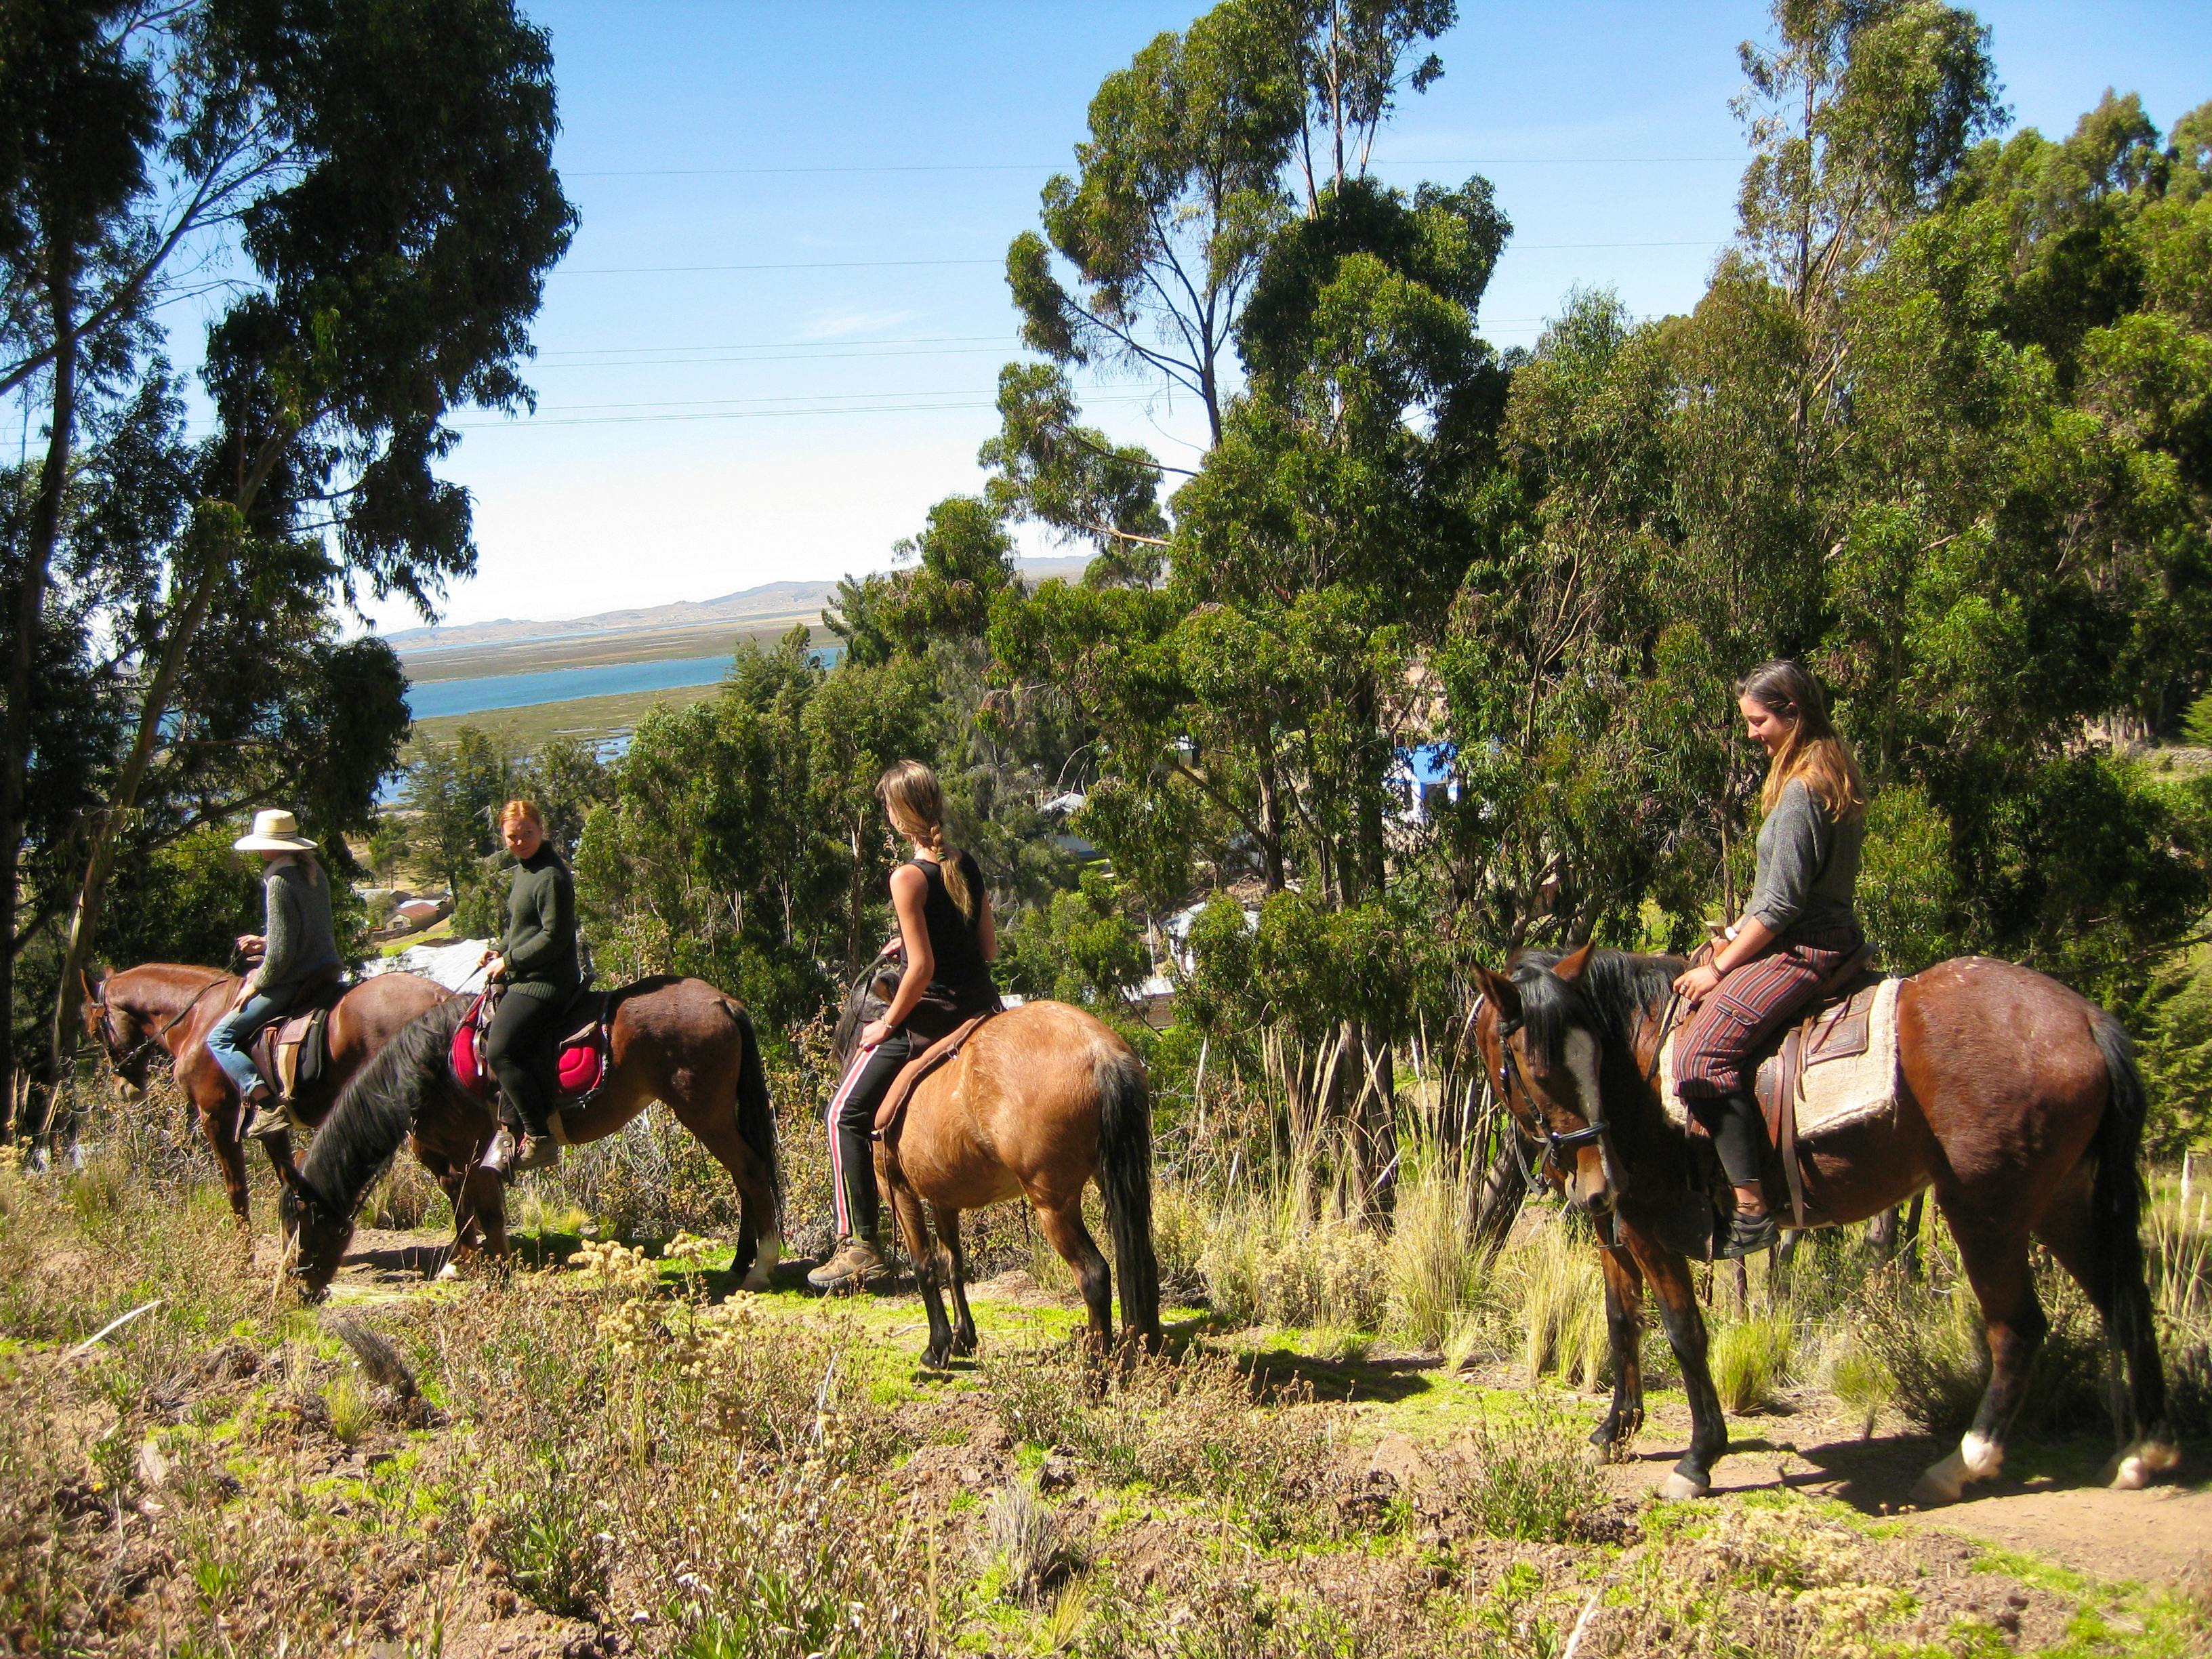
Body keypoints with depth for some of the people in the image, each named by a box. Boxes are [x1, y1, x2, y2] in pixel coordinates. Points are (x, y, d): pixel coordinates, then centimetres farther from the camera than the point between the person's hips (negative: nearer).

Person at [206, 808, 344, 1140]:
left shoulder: (279, 882, -18)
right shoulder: (315, 873, 9)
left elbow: (280, 954, -20)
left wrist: (255, 985, -6)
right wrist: (266, 943, 21)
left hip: (293, 982, -9)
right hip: (327, 968, 9)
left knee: (220, 1037, -4)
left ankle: (264, 1102, -20)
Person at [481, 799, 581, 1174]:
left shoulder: (551, 876, -17)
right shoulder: (524, 869, 15)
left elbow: (554, 936, -20)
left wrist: (509, 961, -13)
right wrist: (502, 950, 9)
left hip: (544, 981, -11)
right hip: (522, 976, 11)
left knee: (501, 1051, -20)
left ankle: (540, 1140, -15)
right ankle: (510, 1128, 15)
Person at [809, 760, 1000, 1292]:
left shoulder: (909, 878, -17)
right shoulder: (968, 866, 6)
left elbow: (922, 968, -19)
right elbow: (989, 948, 12)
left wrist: (888, 1023, -7)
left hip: (931, 1017, -7)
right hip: (982, 1006, 7)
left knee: (847, 1114, 2)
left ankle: (860, 1242, -3)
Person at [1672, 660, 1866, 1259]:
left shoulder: (1801, 791, -18)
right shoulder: (1834, 776, 14)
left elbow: (1782, 904, -20)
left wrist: (1720, 969, -12)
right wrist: (1737, 934, 16)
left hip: (1801, 952, -12)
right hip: (1829, 936, 12)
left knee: (1705, 1051, -25)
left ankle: (1751, 1209, -29)